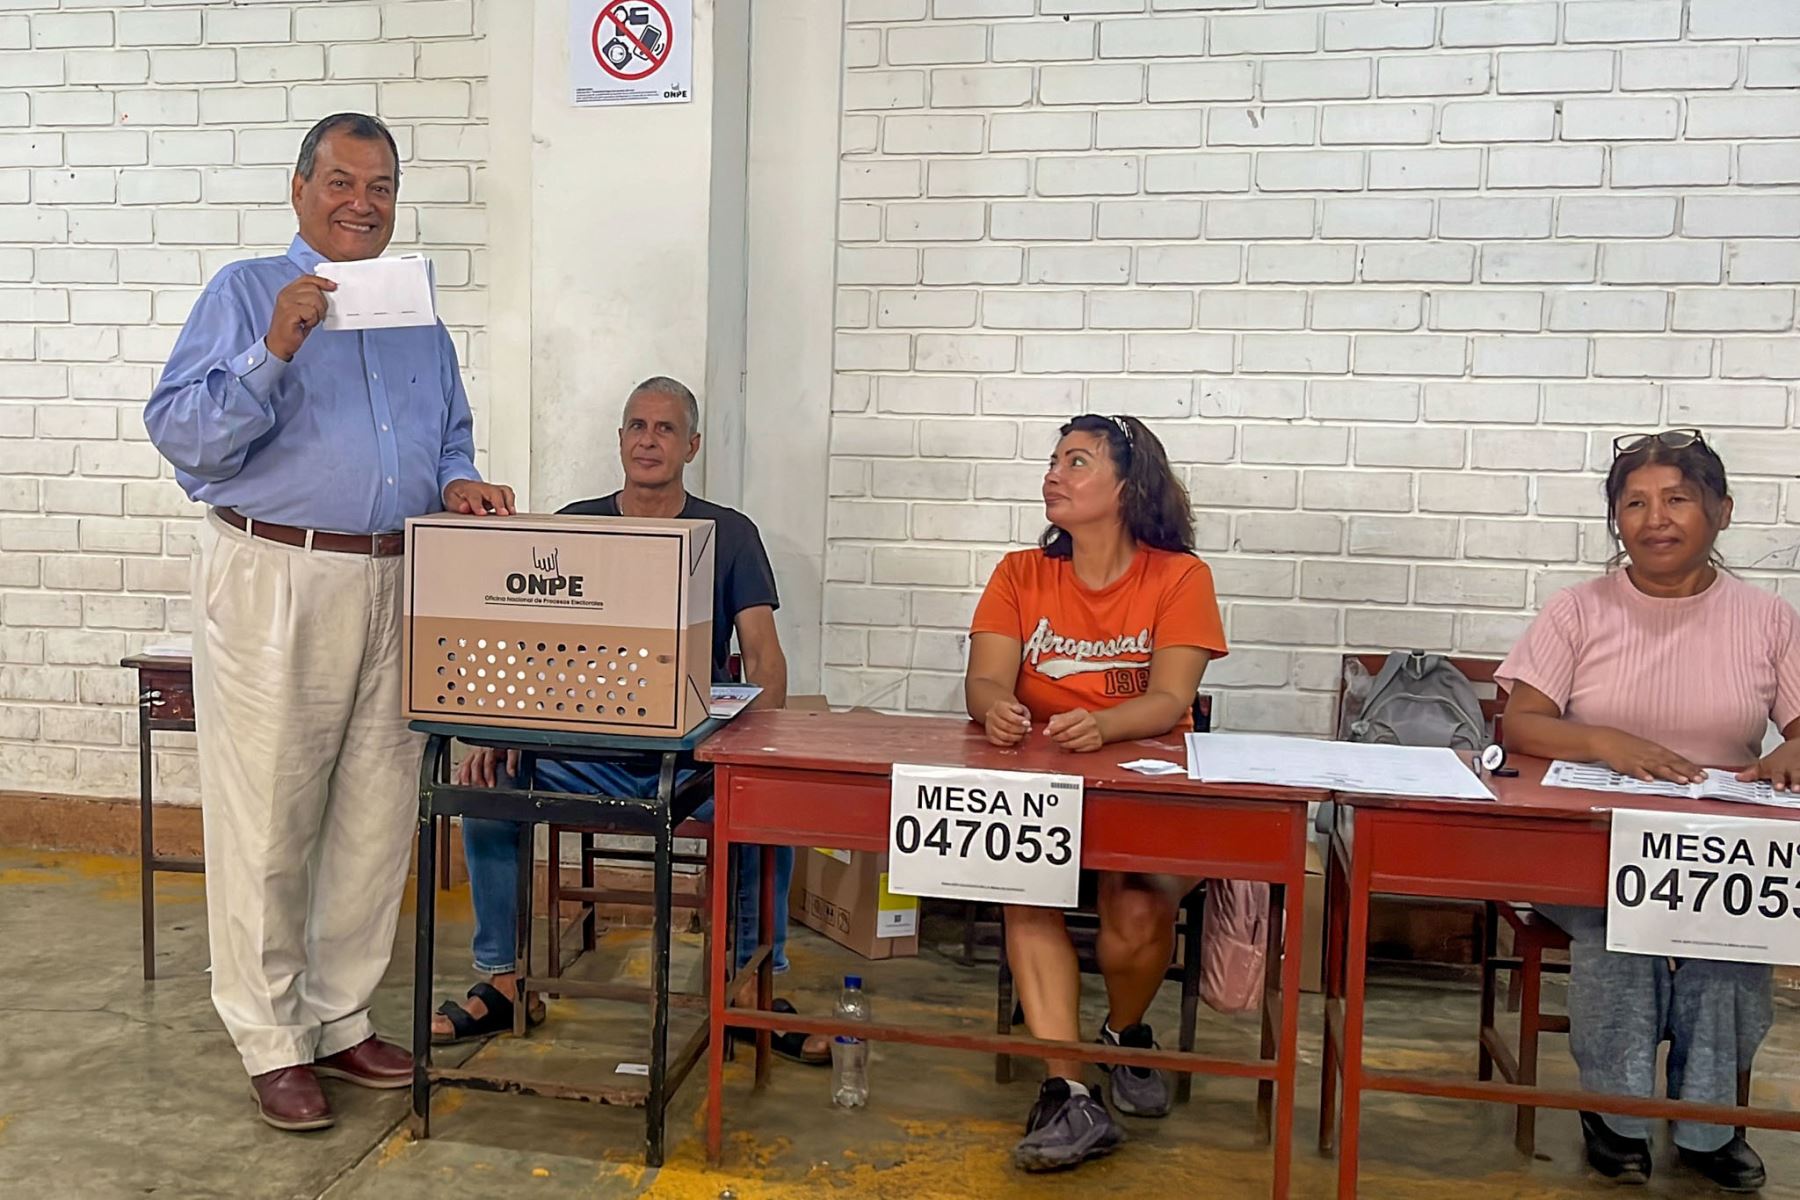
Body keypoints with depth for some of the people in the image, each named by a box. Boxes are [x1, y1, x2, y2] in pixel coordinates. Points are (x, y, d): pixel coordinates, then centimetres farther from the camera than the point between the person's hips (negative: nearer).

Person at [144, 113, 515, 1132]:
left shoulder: (418, 314, 17)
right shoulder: (246, 293, 1)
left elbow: (449, 438, 23)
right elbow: (181, 433, -8)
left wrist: (458, 485, 1)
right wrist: (273, 352, -20)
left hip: (397, 586, 5)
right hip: (275, 583, -5)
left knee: (376, 818, 10)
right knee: (268, 821, 1)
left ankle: (343, 1017, 24)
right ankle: (273, 1040, 14)